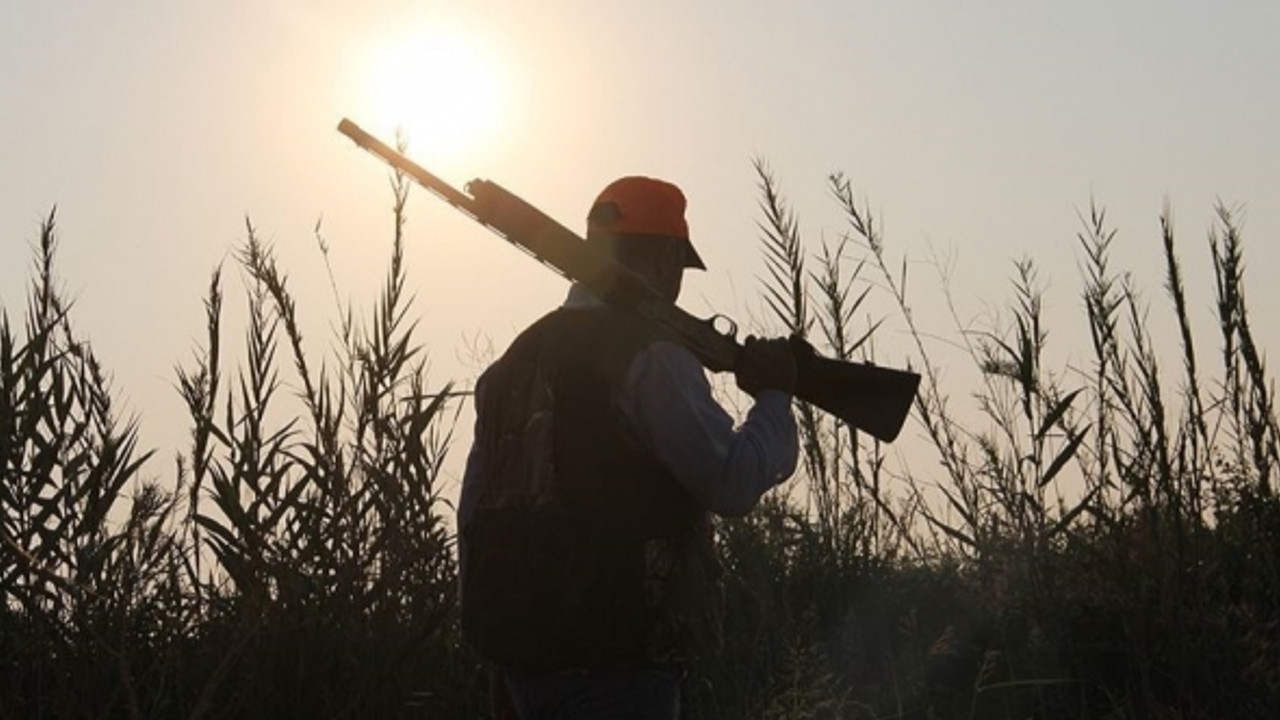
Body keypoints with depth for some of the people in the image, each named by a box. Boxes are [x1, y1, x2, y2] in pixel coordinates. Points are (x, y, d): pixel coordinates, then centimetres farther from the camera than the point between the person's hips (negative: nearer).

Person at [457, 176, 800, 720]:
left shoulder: (521, 355, 14)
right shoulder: (648, 354, -10)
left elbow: (475, 513, 16)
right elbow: (732, 483, -16)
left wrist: (495, 634, 22)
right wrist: (774, 397, 0)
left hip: (521, 646, 8)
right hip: (616, 658, -8)